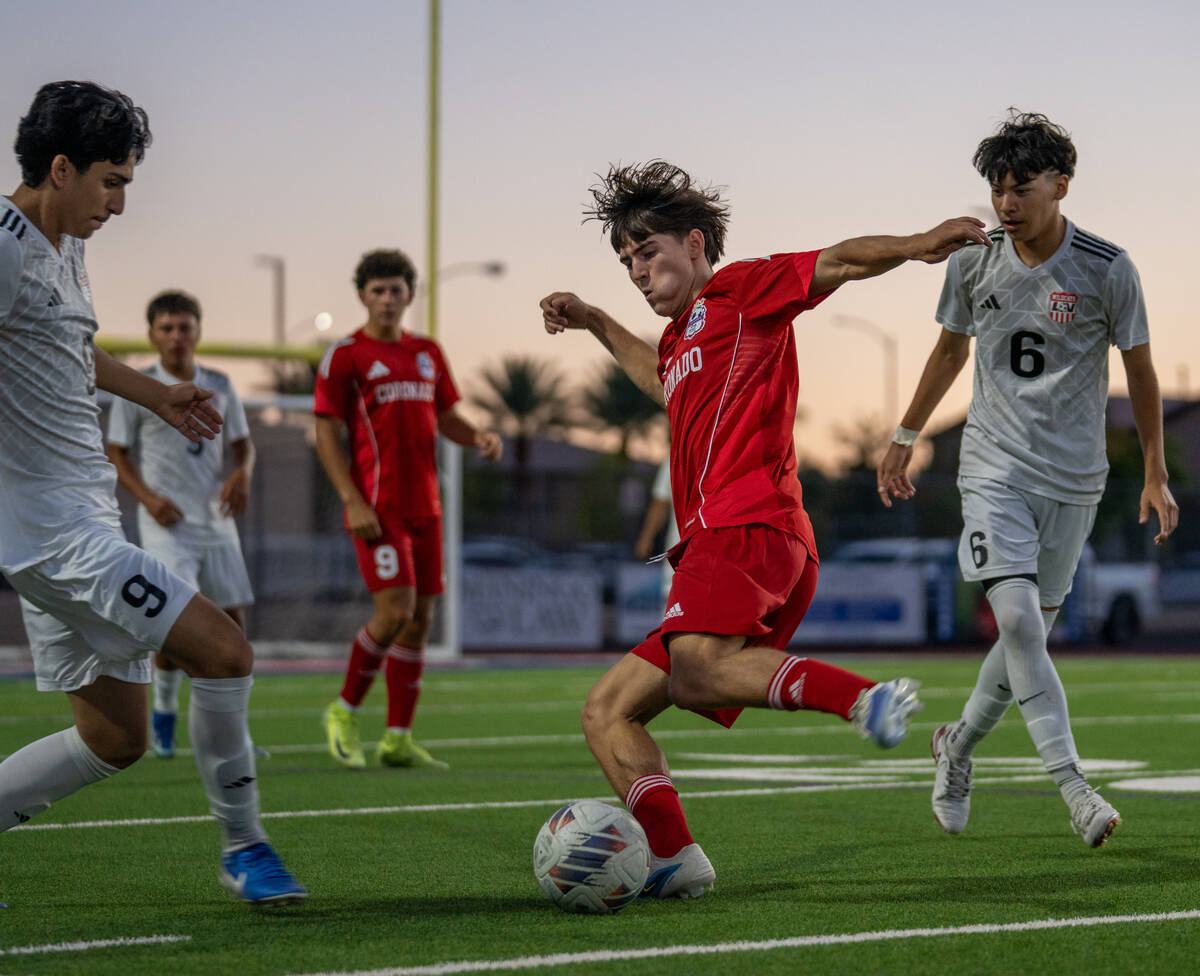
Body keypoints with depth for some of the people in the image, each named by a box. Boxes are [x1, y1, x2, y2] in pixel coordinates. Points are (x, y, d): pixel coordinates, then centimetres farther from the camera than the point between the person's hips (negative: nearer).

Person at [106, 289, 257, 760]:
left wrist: (242, 474, -6)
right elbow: (116, 455, 1)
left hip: (216, 521, 4)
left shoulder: (219, 386, 8)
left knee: (232, 622, 3)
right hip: (167, 522, -4)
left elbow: (243, 443, 16)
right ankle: (163, 713, 3)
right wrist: (147, 497, -14)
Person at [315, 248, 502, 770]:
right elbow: (327, 433, -6)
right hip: (378, 508, -7)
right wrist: (352, 501, -16)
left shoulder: (427, 353, 14)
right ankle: (344, 712, 5)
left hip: (424, 506, 7)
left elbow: (445, 415, 21)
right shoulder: (344, 356, -4)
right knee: (395, 610, -16)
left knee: (420, 619, 5)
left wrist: (478, 437, -2)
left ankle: (398, 739, 11)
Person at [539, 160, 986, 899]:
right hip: (715, 541, 10)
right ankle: (674, 859, -8)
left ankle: (865, 698, -42)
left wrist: (915, 248, -19)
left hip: (751, 528, -10)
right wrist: (596, 324, 59)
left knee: (694, 669, -38)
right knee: (607, 712, 5)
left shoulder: (742, 290, 9)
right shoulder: (680, 337, 32)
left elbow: (836, 263, -2)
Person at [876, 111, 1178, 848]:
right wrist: (906, 438, 21)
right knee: (1017, 618, -18)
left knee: (1033, 631, 7)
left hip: (1074, 476, 0)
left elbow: (1140, 371, 2)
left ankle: (960, 744, 33)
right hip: (995, 465, 0)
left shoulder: (1108, 270, -9)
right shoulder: (974, 263, -2)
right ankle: (1073, 787, -19)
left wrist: (1156, 475, 3)